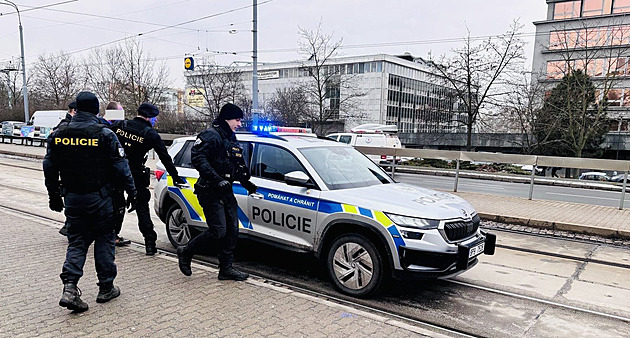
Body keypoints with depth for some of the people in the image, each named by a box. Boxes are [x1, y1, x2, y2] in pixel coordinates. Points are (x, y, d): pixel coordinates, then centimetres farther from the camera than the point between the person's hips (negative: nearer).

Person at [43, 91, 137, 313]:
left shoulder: (58, 135, 3)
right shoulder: (104, 134, -11)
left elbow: (49, 168, 9)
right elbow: (120, 167, -11)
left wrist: (54, 196, 19)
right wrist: (131, 192, -2)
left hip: (72, 198, 4)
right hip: (99, 198, -3)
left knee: (77, 241, 12)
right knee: (104, 240, 9)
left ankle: (70, 287, -4)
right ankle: (106, 288, 15)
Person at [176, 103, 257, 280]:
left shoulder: (232, 139, 19)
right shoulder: (211, 135, -10)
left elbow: (238, 167, 26)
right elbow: (198, 158, -22)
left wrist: (246, 182, 13)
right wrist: (217, 180, -28)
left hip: (226, 192, 9)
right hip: (210, 192, -9)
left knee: (231, 231, 7)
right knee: (218, 231, -12)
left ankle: (226, 269, 16)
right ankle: (185, 253, 10)